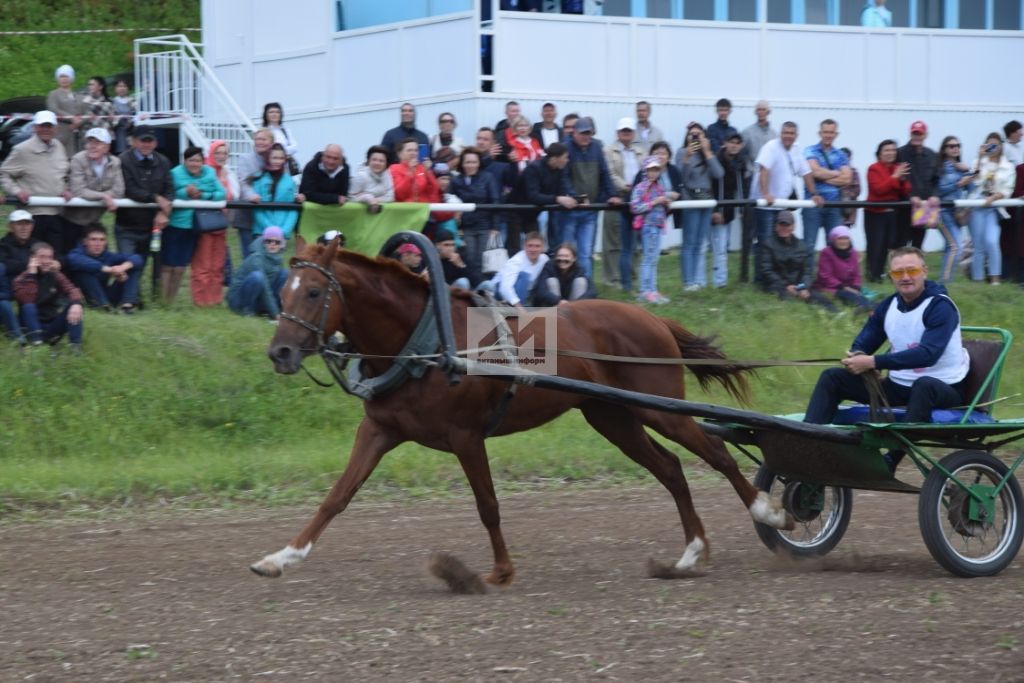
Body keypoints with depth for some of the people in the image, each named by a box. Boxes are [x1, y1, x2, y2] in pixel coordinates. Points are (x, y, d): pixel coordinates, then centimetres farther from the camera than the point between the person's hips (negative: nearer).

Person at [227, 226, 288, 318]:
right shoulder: (257, 259, -21)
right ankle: (247, 309, -16)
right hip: (238, 299, -7)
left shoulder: (276, 258, 2)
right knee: (257, 276, -34)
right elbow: (265, 290, -26)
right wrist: (275, 314, -29)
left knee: (285, 274, -6)